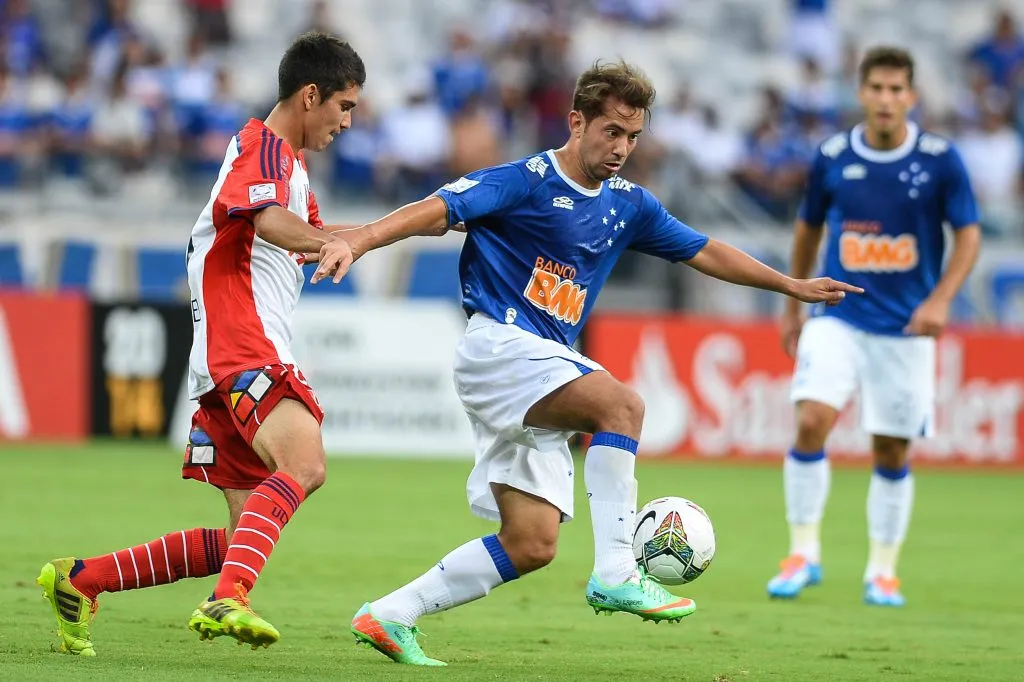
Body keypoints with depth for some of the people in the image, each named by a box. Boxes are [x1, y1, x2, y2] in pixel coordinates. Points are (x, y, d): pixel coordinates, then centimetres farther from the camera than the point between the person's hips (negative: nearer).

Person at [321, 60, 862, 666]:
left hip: (545, 364, 8)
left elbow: (704, 251, 24)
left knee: (533, 546, 0)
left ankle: (390, 616, 8)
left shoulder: (627, 204, 14)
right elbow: (440, 209, -19)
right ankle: (616, 575, -31)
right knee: (622, 404, -29)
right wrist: (360, 239, -34)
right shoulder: (527, 182, -8)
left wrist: (793, 286, 25)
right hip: (498, 342, -8)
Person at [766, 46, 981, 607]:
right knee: (811, 421, -18)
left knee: (892, 452, 5)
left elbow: (969, 234, -1)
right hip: (838, 316, 0)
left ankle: (882, 571, 21)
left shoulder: (940, 160, -7)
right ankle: (804, 553, -7)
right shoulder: (831, 157, -1)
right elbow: (809, 227, 14)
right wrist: (792, 305, 18)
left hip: (906, 328, 0)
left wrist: (941, 298, -16)